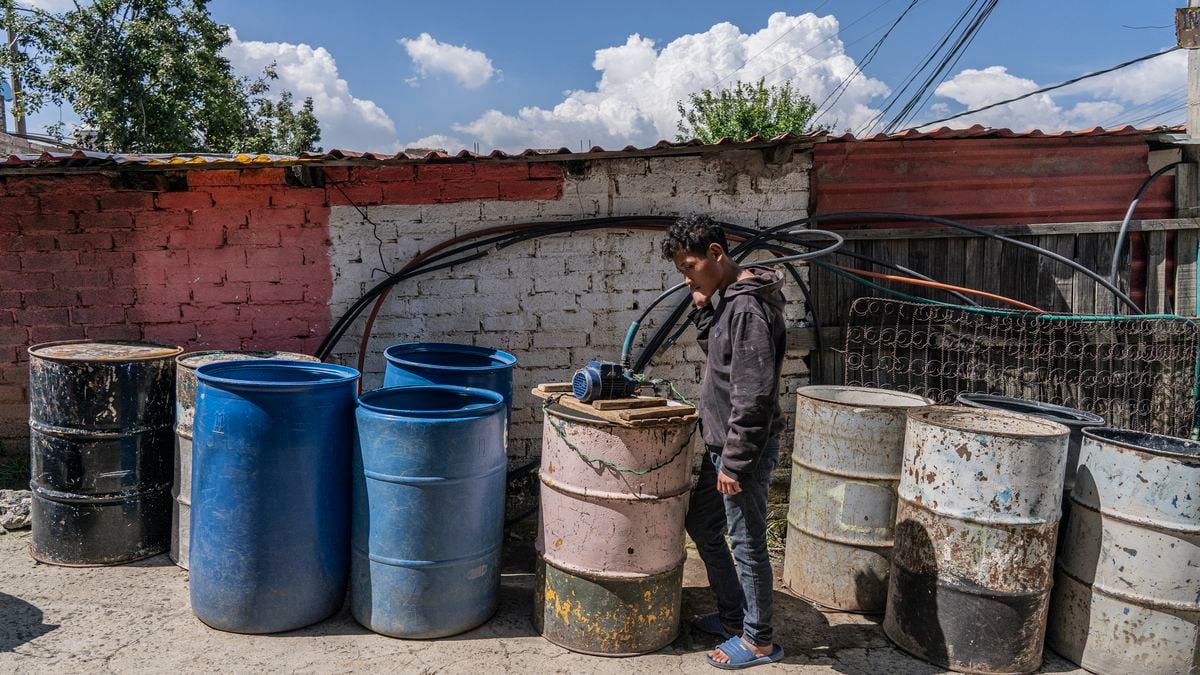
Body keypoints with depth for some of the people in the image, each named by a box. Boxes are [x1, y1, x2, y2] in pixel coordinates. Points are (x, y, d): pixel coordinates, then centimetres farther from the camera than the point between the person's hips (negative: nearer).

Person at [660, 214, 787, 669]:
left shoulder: (748, 308, -23)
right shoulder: (730, 299, 8)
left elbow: (754, 395, -26)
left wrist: (735, 462, -22)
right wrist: (703, 311, 6)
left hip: (745, 447, -10)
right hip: (722, 443, 10)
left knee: (747, 542, 4)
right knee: (701, 525, 20)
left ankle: (758, 640, 22)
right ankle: (733, 615, 36)